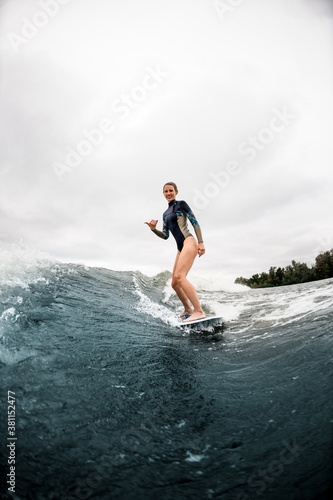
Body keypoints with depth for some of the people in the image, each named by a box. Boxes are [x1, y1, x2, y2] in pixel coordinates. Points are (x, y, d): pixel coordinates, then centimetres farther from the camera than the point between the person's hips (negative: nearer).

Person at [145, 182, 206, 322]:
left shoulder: (181, 204, 3)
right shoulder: (165, 214, 22)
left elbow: (195, 223, -3)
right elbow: (165, 236, 20)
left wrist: (201, 242, -12)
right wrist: (153, 229, 3)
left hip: (189, 242, -8)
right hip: (180, 248, 8)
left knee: (179, 276, -25)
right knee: (174, 283, 8)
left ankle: (199, 311, -27)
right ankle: (188, 310, 23)